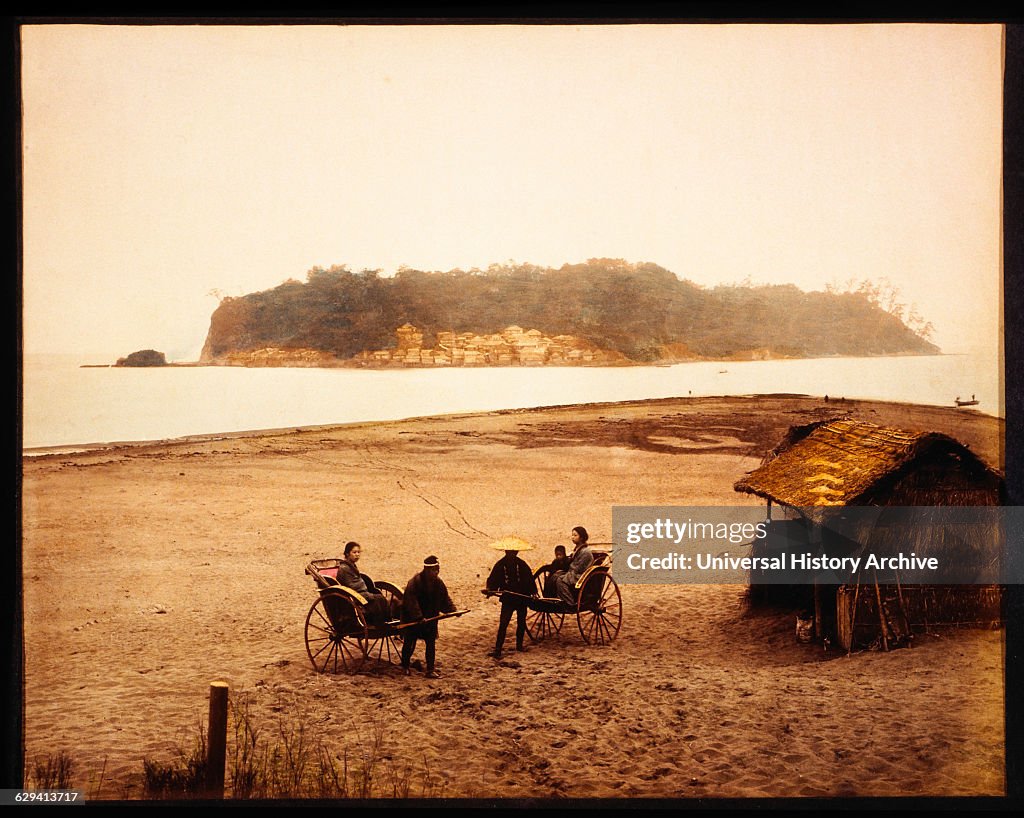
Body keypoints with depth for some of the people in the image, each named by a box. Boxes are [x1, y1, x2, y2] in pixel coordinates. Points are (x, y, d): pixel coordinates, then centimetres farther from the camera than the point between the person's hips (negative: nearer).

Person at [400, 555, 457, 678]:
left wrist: (452, 610, -8)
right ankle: (405, 666, 25)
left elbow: (445, 599, 7)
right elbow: (411, 602, -27)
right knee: (410, 643, 6)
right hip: (412, 619, -6)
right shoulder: (415, 582, -22)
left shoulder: (438, 582, 1)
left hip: (430, 617, 6)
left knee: (431, 643, 3)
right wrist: (419, 617, -34)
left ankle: (430, 669, 8)